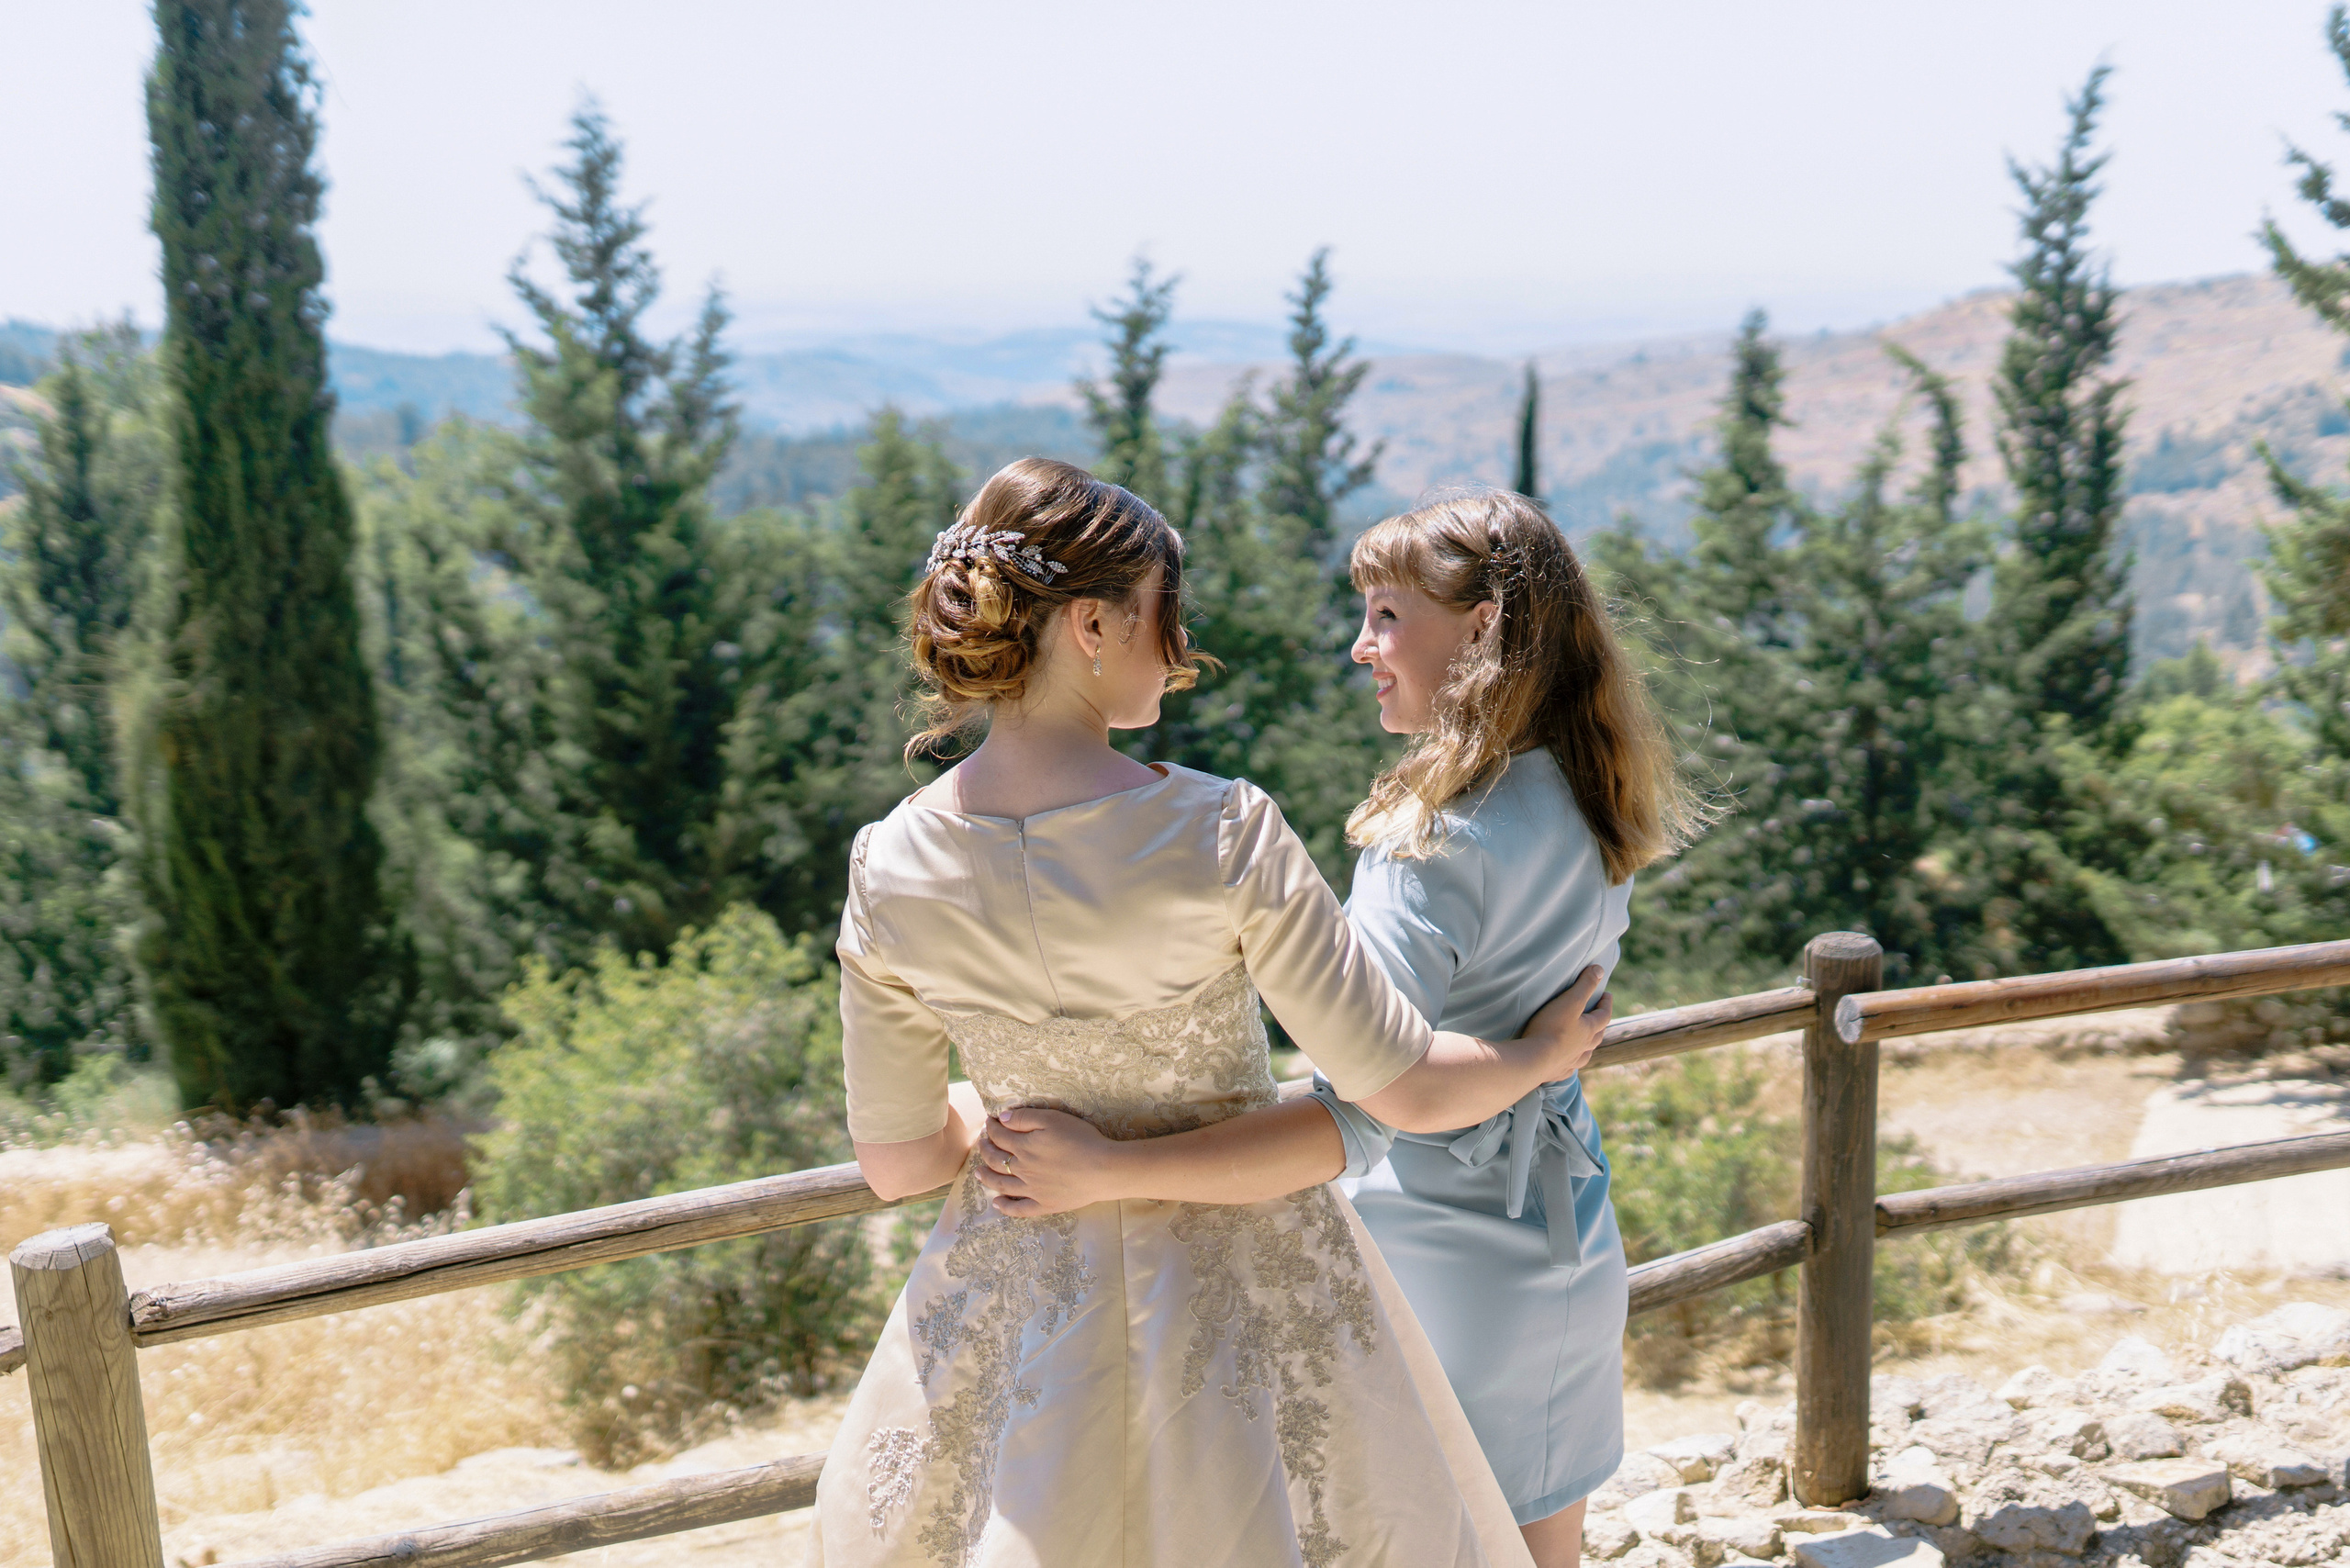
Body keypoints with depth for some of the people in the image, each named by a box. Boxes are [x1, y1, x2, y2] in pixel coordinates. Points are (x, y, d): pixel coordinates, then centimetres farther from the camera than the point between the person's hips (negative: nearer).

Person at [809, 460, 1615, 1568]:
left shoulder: (889, 869, -12)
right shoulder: (1221, 834, -22)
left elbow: (897, 1161, -1)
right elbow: (1405, 1089, -16)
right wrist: (1545, 1052, 5)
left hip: (1019, 1299, 3)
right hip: (1236, 1283, -3)